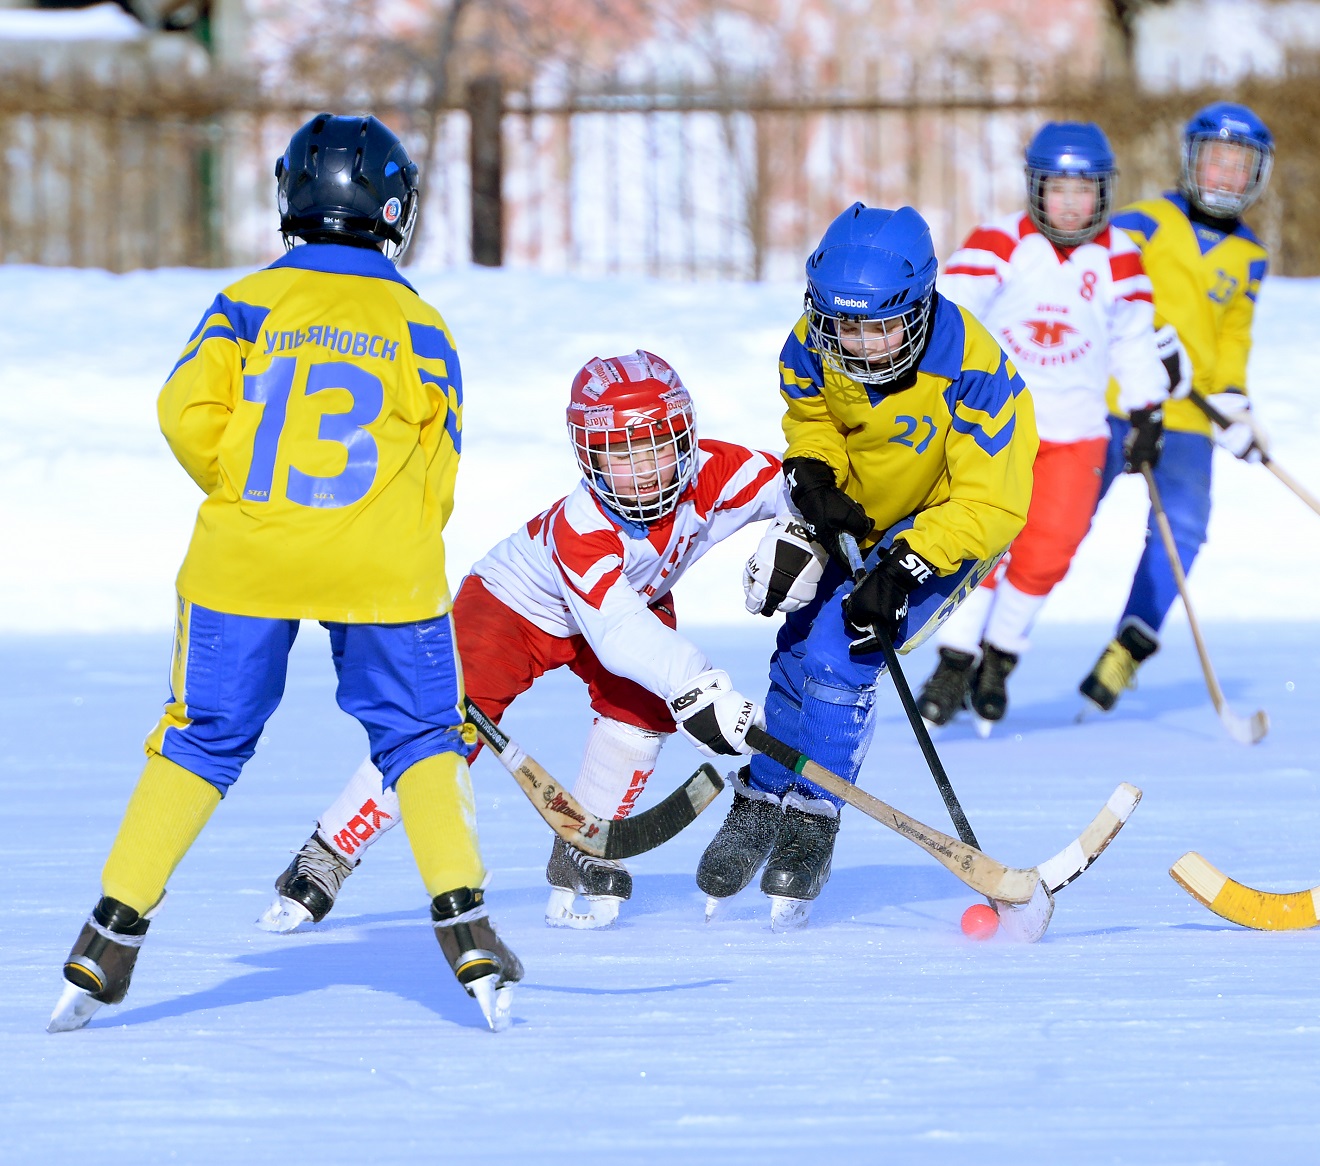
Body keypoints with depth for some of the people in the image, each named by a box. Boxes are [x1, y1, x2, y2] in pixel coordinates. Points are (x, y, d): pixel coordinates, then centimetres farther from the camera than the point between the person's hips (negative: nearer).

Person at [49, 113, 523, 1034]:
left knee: (203, 738, 8)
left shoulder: (250, 303, 4)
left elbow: (188, 409, -7)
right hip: (380, 572, -1)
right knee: (419, 736, 10)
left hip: (247, 558, 1)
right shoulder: (420, 327, 7)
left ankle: (114, 934, 4)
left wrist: (246, 492, 8)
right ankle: (464, 923, -2)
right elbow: (436, 473, 7)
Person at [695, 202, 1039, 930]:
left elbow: (990, 504, -30)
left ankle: (811, 827, -4)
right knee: (799, 650, 6)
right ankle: (761, 809, 28)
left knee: (839, 655, -20)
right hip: (852, 517, 5)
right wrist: (812, 472, -19)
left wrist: (905, 568, -40)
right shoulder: (813, 348, -20)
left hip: (946, 528, -5)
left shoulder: (971, 370, -34)